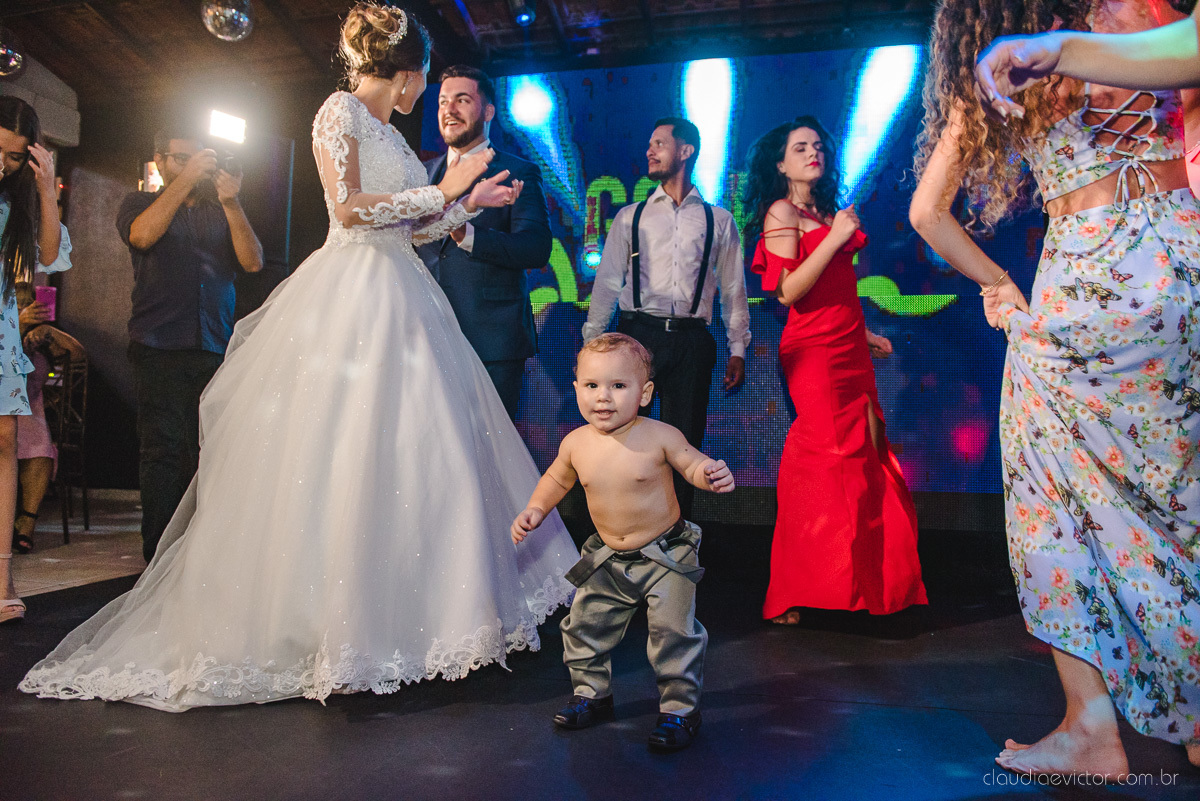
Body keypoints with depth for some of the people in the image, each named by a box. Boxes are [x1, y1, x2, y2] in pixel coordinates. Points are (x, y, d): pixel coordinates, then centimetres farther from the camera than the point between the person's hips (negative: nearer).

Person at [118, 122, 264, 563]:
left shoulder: (222, 212, 21)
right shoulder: (140, 203, 16)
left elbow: (253, 262, 5)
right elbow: (142, 235, -9)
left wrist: (231, 203, -7)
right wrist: (187, 179, -9)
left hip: (216, 348, 2)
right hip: (160, 348, -2)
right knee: (163, 450, -5)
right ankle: (160, 555, 0)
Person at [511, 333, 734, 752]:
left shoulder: (660, 436, -19)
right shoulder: (576, 443, -7)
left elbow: (692, 464, -7)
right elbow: (557, 478, 12)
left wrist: (712, 475, -29)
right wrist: (535, 510, 0)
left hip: (665, 555, -4)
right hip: (607, 559, 5)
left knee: (674, 632, -4)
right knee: (585, 626, 13)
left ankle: (680, 709, 17)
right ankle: (592, 694, 37)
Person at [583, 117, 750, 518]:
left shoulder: (718, 220, 13)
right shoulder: (630, 217, 13)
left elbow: (733, 289, 12)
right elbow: (607, 282, 9)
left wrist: (737, 350, 6)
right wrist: (591, 343, 1)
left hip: (691, 341, 0)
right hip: (637, 334, 0)